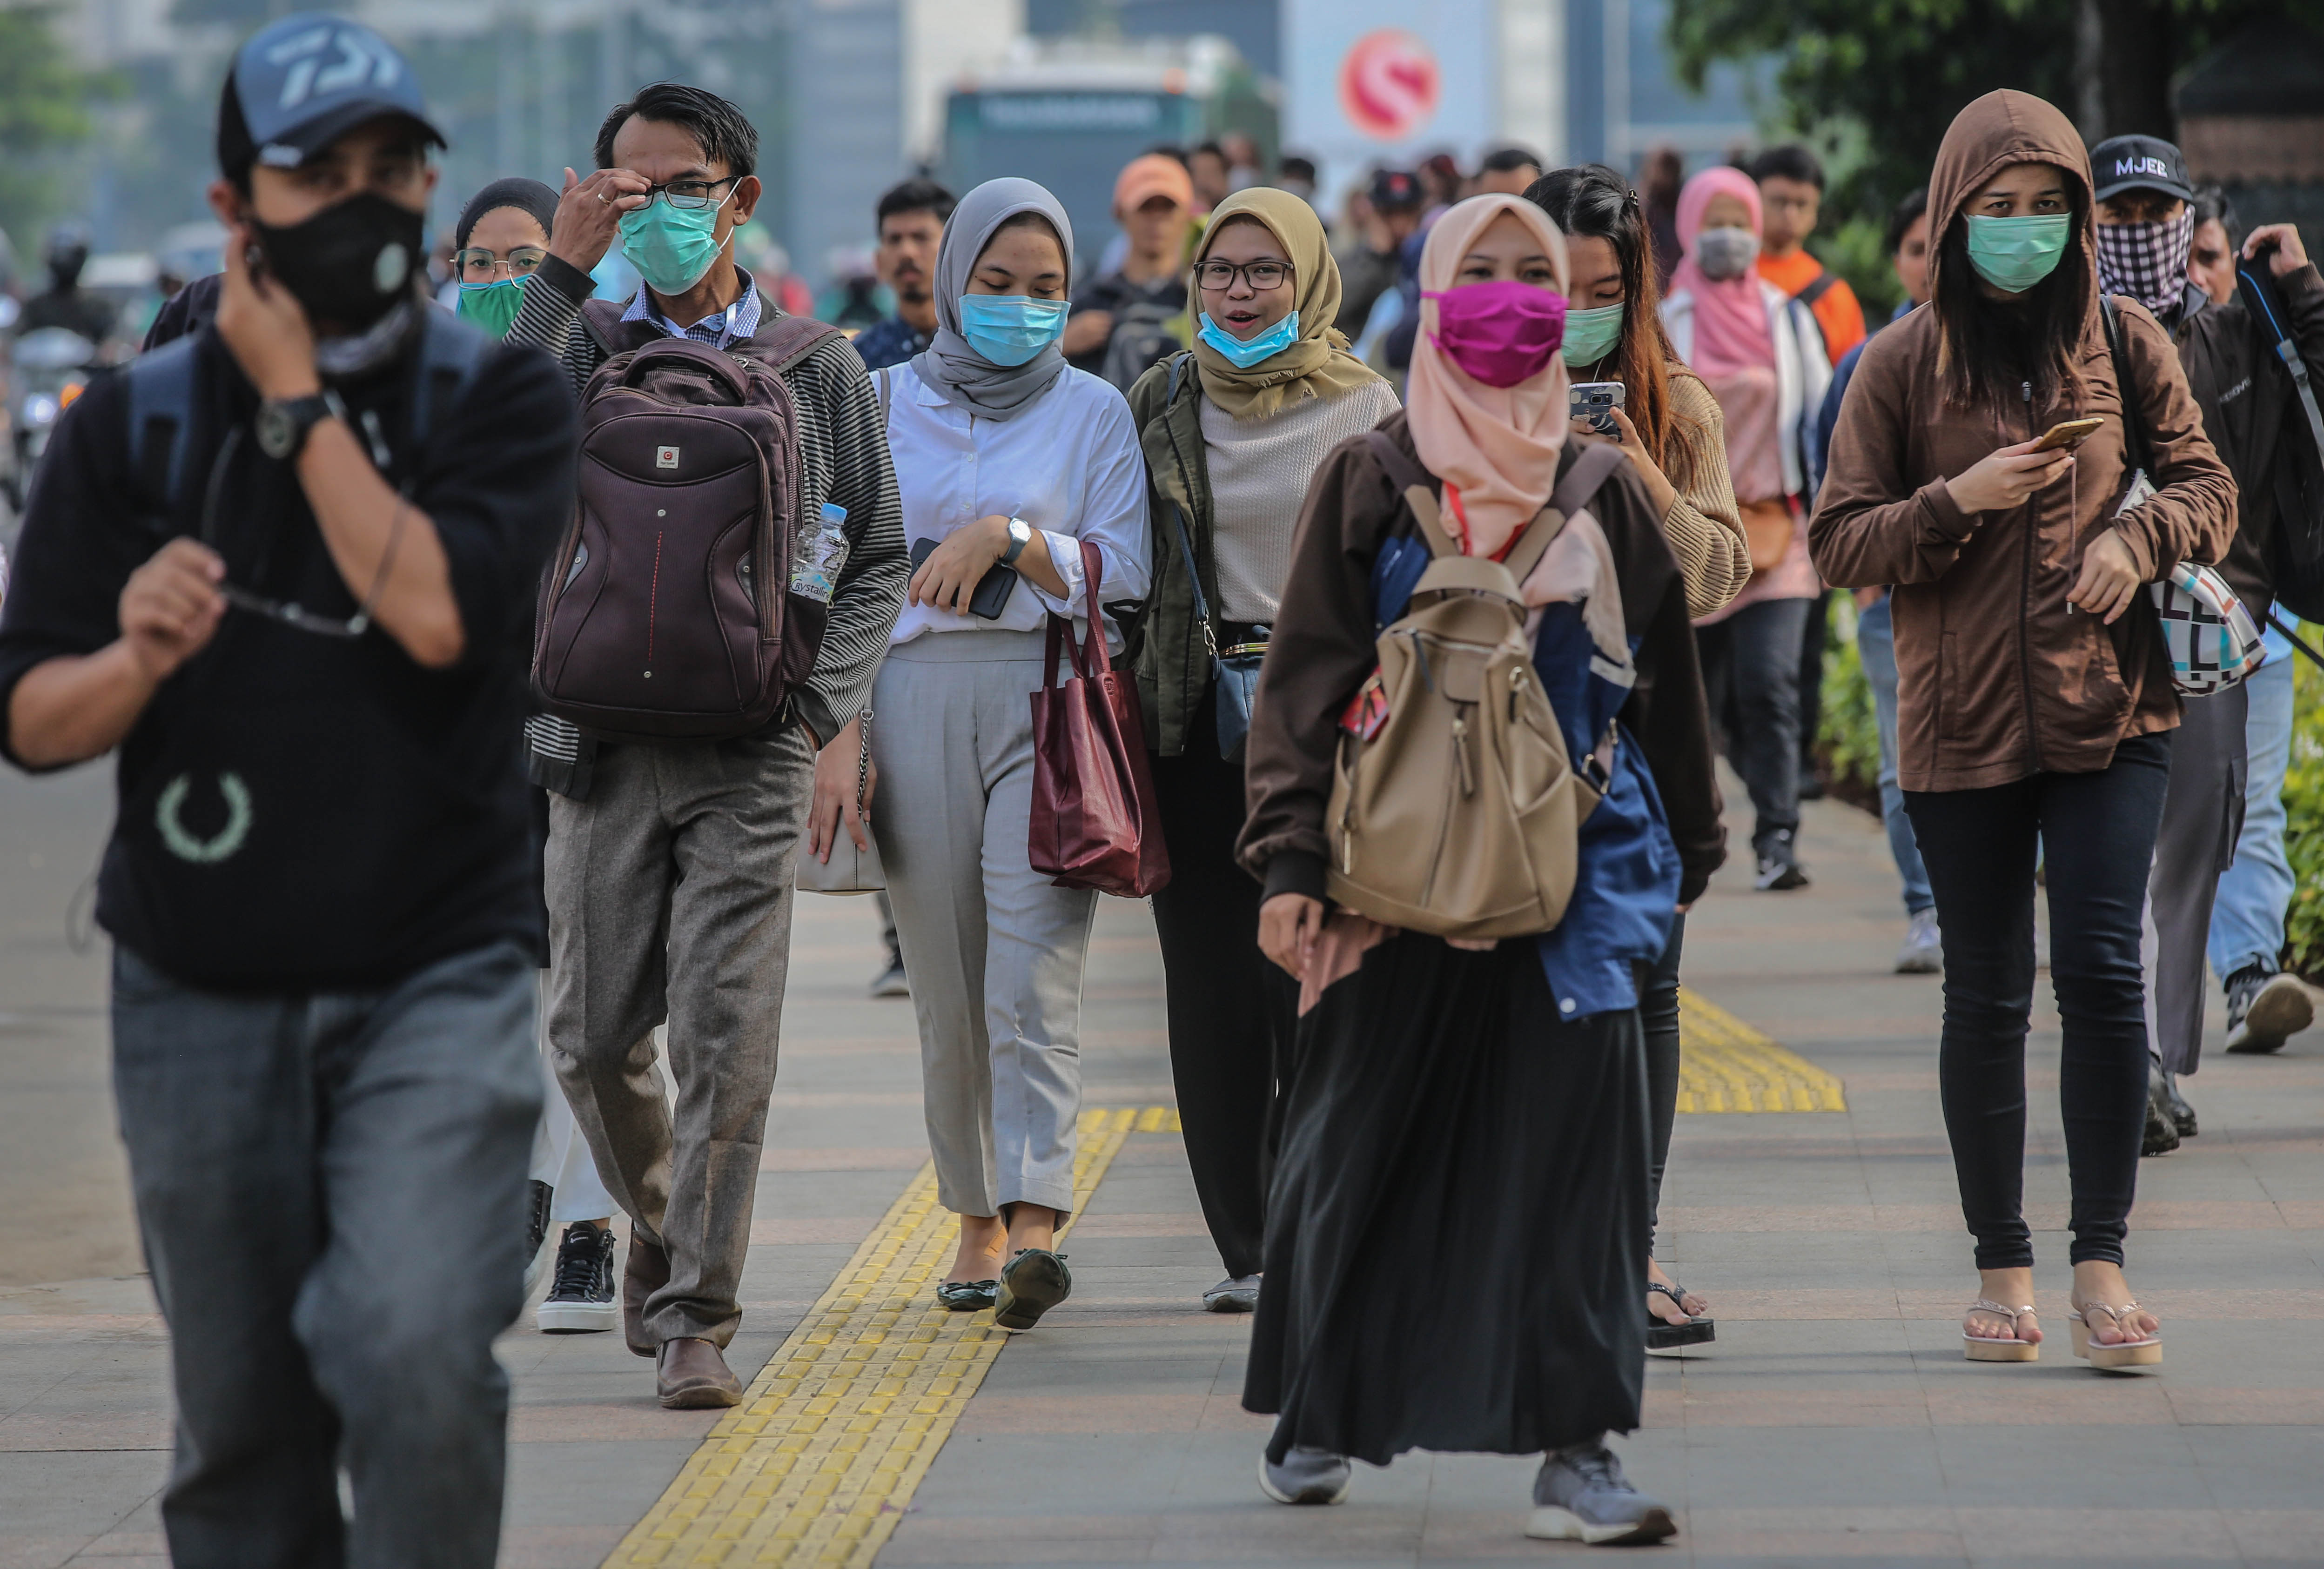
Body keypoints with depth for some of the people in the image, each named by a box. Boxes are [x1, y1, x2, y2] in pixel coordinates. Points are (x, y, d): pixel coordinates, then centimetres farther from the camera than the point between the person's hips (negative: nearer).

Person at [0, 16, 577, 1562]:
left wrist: (299, 399, -13)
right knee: (241, 1430, 9)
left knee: (416, 1356, -22)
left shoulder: (501, 401, -1)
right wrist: (133, 661, -21)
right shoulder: (134, 425, 4)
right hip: (198, 1000, 2)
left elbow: (436, 613, -19)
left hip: (436, 983, -2)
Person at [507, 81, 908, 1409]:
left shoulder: (820, 370, 7)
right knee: (596, 1038, 8)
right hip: (604, 738, 1)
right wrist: (562, 274, -15)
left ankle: (698, 1317, -4)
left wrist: (823, 704, -3)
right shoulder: (584, 345, 6)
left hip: (752, 751, -1)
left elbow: (879, 560, 11)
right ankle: (656, 1223, 35)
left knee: (728, 1039, -9)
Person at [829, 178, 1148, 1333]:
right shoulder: (887, 403, 12)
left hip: (1049, 700, -2)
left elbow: (1124, 571, 2)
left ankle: (1035, 1226, -25)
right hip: (917, 697, 2)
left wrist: (1007, 537, -12)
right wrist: (839, 735, 3)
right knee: (946, 987, 4)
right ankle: (976, 1218, 16)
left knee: (1035, 977, -15)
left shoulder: (1092, 410, 8)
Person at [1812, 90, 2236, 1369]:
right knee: (1987, 995, 5)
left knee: (2102, 971, -10)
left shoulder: (2124, 346, 6)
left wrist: (2138, 538, -10)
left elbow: (2209, 490, 11)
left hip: (2111, 712, 0)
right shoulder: (1902, 365, 2)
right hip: (1962, 723, 0)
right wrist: (1957, 503, -13)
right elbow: (1839, 543, 2)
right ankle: (2002, 1267, 15)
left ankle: (2101, 1261, -1)